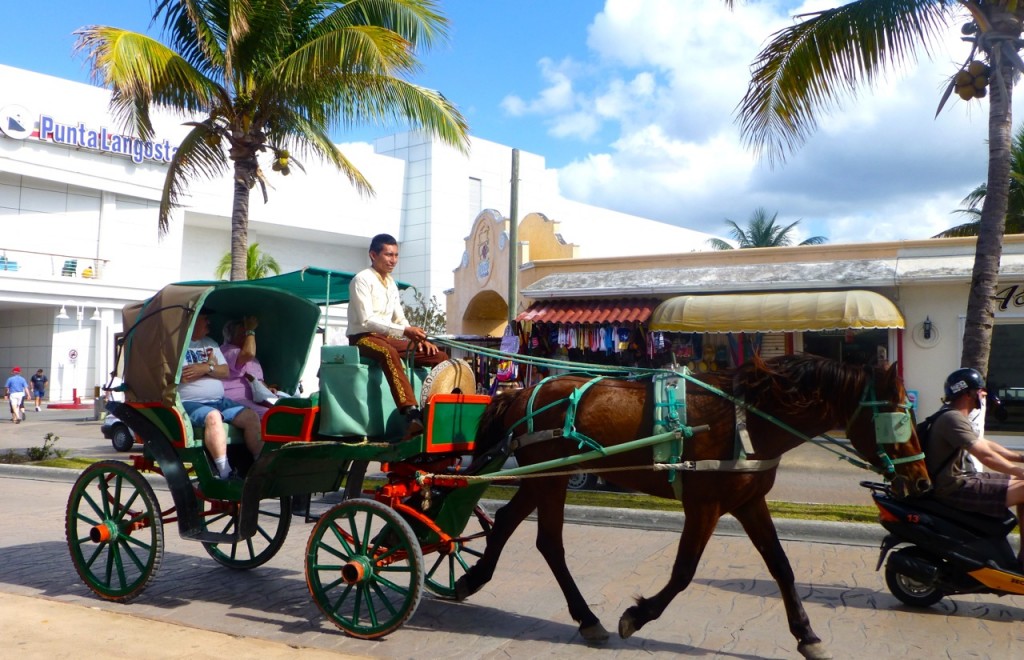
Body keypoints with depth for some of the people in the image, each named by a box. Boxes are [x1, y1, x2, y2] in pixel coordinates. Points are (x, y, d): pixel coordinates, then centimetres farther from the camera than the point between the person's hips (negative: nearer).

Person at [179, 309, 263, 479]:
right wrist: (211, 367, 1)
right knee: (213, 416, -37)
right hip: (190, 403, -7)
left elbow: (226, 372, 14)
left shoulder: (211, 343, 23)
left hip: (219, 401, 8)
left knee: (251, 416, -13)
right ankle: (225, 474, -43)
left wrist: (206, 368, -5)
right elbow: (185, 376, -12)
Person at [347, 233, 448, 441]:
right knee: (389, 353, -42)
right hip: (363, 338, -8)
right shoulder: (362, 279, -10)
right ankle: (412, 414, -53)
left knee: (440, 356, -7)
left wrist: (418, 337, -3)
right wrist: (404, 331, -29)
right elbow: (366, 320, -21)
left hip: (388, 338, 8)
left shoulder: (391, 283, 15)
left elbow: (400, 318, 16)